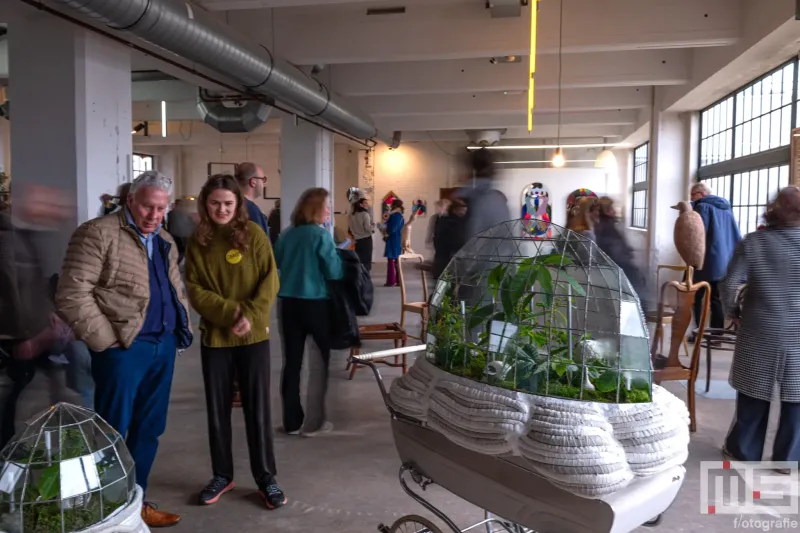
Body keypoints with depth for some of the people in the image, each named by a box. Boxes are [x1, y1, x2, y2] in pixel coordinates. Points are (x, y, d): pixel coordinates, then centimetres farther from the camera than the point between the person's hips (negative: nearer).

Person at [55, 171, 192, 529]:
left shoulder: (165, 241, 16)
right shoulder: (98, 234, -7)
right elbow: (72, 294, -14)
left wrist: (184, 327, 10)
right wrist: (106, 341, -14)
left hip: (164, 345, 7)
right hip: (124, 347, -7)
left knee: (148, 430, 14)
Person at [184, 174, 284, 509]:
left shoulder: (253, 234, -4)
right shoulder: (197, 241, 2)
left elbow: (270, 281, -6)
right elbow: (194, 290, -3)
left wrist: (250, 316, -18)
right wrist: (231, 311, -16)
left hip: (254, 335, -2)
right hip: (214, 335, 2)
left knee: (257, 408, 5)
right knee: (217, 409, 12)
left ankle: (266, 479, 19)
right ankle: (222, 475, 29)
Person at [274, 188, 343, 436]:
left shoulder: (287, 235, 4)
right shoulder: (321, 234, -12)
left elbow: (277, 263, 16)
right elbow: (334, 272, -13)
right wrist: (339, 256, 6)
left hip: (287, 302, 5)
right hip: (315, 303, -5)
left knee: (291, 362, 10)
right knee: (320, 361, 7)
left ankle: (292, 421, 18)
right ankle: (313, 422, 10)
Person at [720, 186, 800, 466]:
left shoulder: (753, 242, -6)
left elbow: (729, 283, -9)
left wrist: (732, 311, 7)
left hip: (760, 333, 0)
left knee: (754, 393, 12)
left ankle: (743, 450, 23)